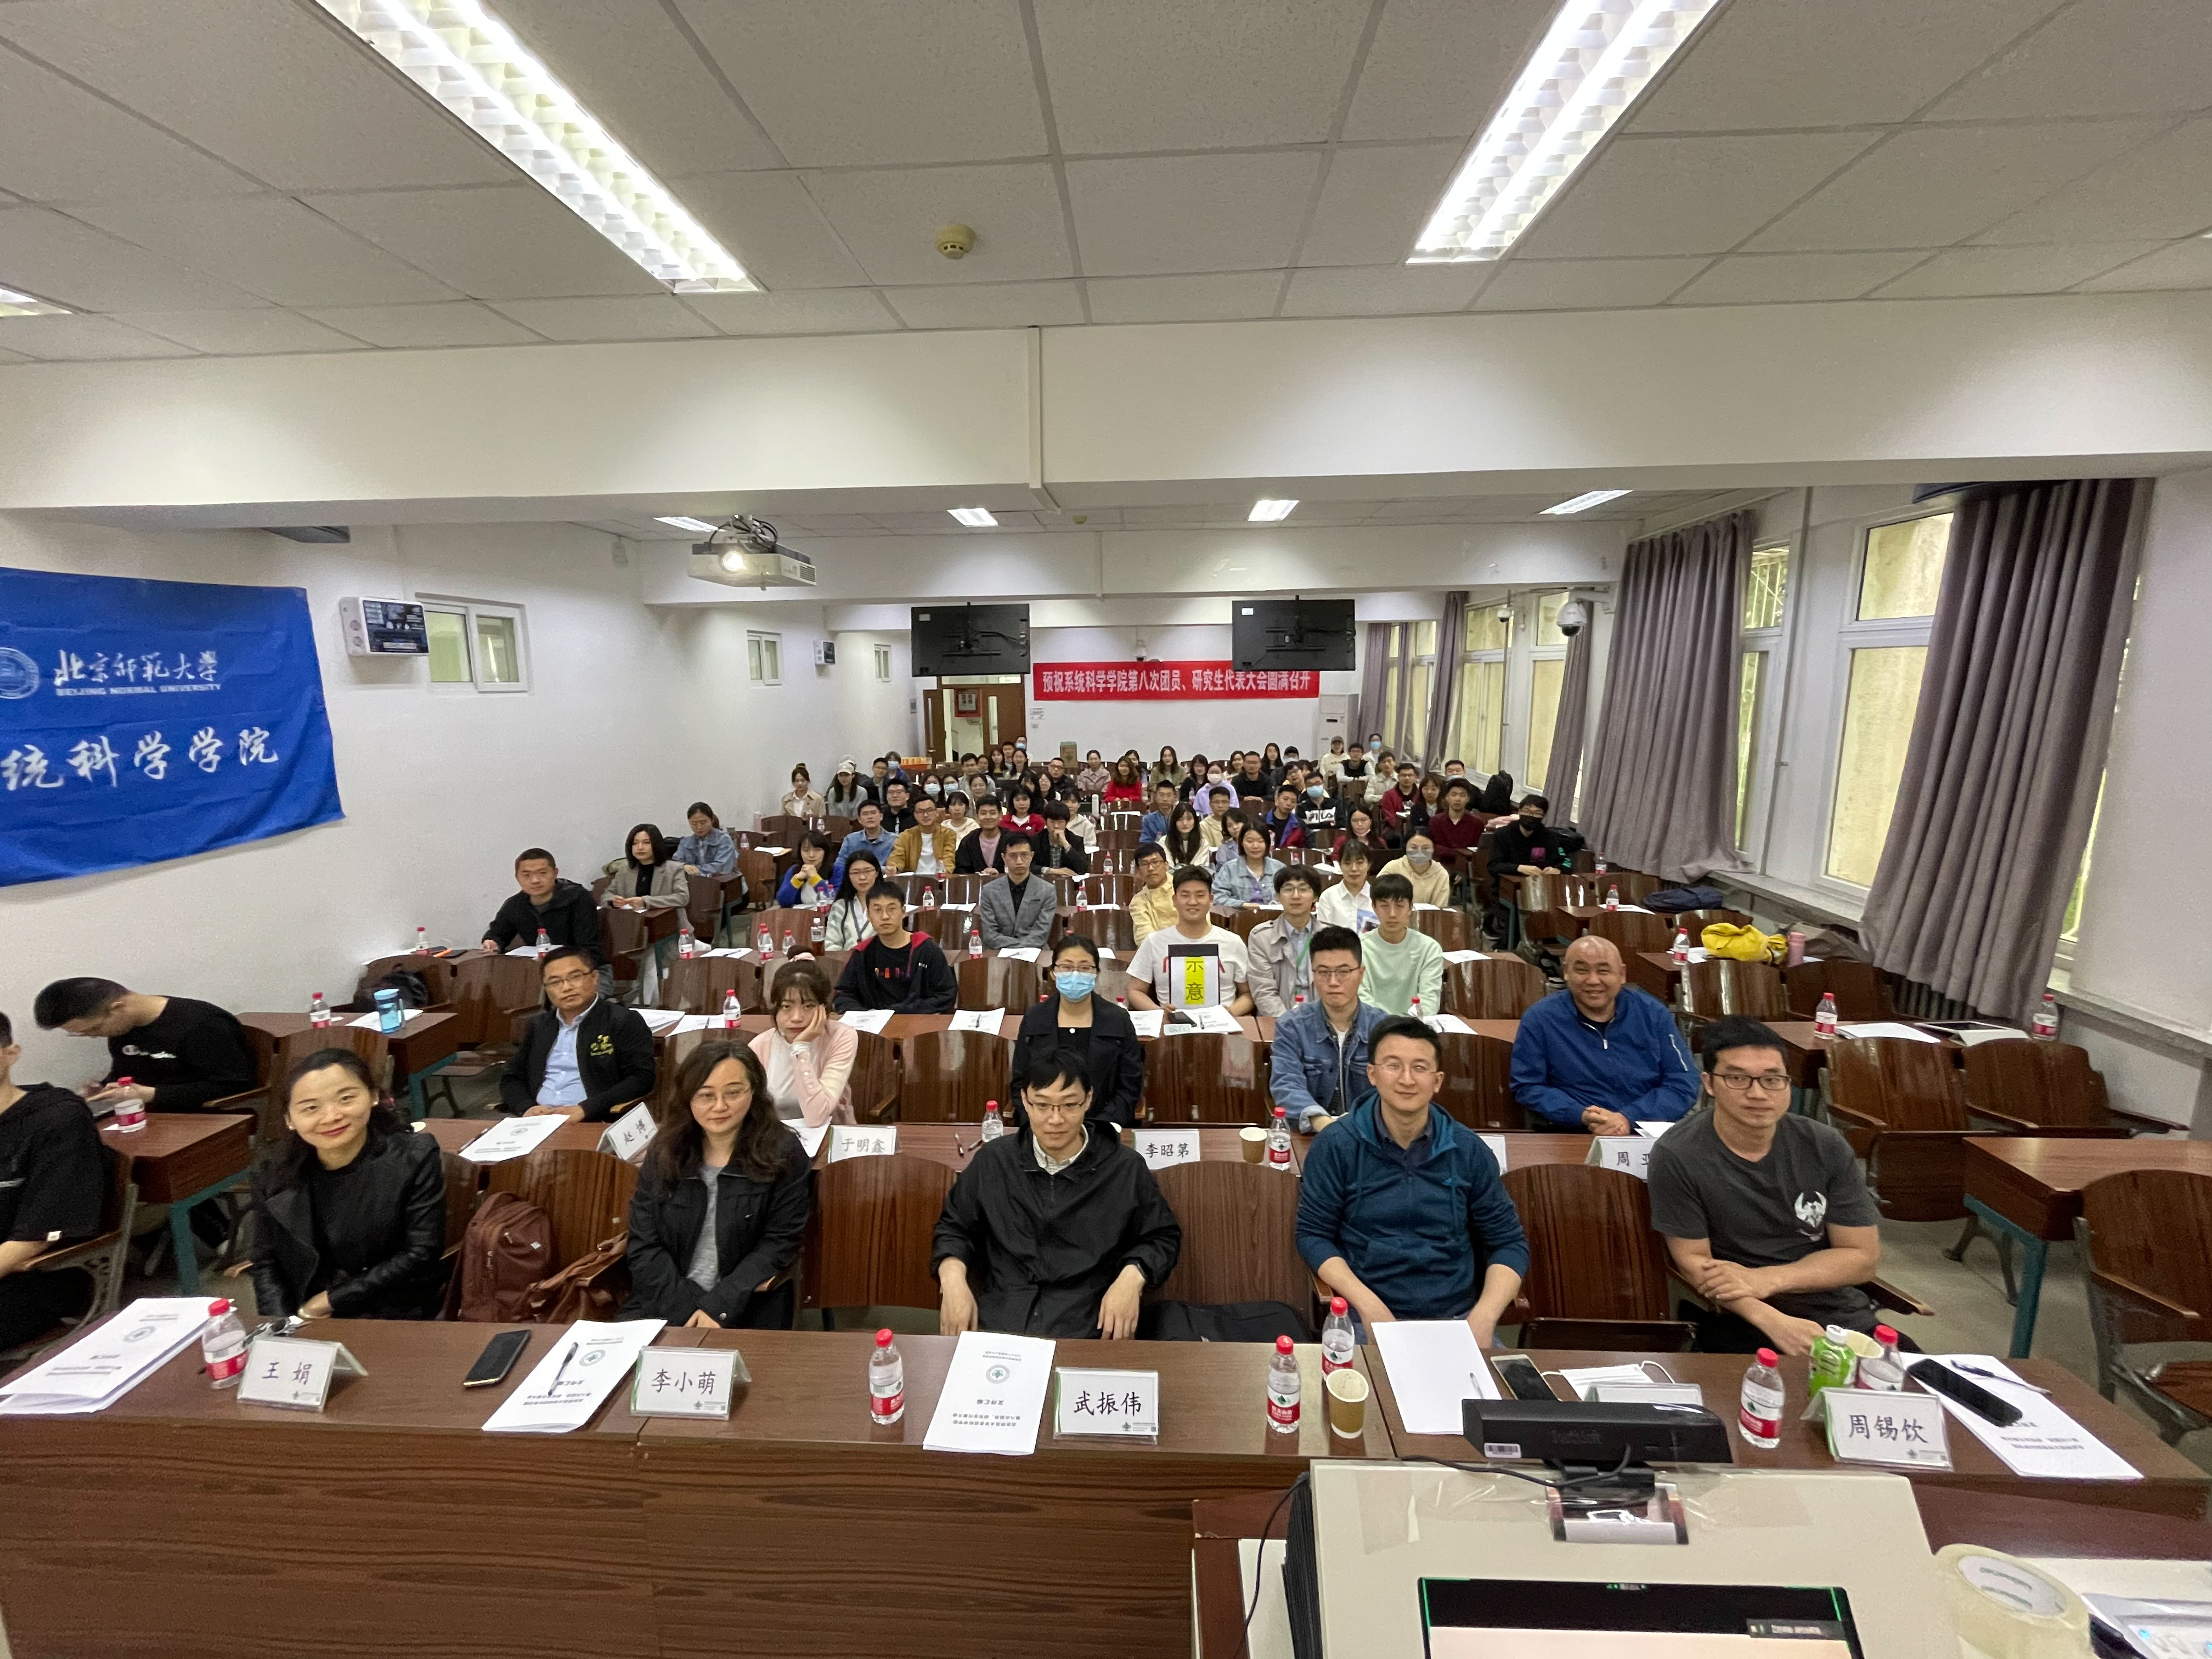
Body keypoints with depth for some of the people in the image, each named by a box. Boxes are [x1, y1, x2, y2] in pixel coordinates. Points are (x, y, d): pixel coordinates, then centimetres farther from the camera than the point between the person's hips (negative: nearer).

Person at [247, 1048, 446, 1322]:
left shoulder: (414, 1159, -11)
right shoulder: (273, 1173, 1)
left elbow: (421, 1255, -11)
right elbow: (266, 1263, 7)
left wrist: (331, 1300, -10)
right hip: (303, 1318, 4)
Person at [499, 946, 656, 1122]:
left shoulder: (625, 1022, 0)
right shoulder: (539, 1025, 19)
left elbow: (642, 1079, -8)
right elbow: (512, 1079, 21)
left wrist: (585, 1109, -17)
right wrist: (528, 1107, -1)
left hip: (595, 1125, -4)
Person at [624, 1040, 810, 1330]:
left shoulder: (783, 1154, -6)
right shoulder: (664, 1152, 2)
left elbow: (779, 1243, -6)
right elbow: (643, 1245, 1)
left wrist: (719, 1307, -15)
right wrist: (689, 1309, -12)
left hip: (747, 1309, -3)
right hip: (663, 1302, 3)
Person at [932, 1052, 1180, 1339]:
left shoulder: (1126, 1168, 3)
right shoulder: (994, 1160, 9)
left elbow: (1163, 1236, 15)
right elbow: (954, 1226, 21)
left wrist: (1132, 1276, -4)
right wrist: (952, 1278, 1)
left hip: (1087, 1332, -2)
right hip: (993, 1326, 2)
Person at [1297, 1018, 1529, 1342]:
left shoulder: (1468, 1150, 3)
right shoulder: (1335, 1146, -5)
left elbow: (1510, 1243, 7)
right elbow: (1313, 1235, -3)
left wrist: (1484, 1316, -9)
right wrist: (1368, 1304, -16)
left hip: (1459, 1316, 3)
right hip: (1370, 1317, -3)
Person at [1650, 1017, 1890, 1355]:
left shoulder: (1826, 1147, -1)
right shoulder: (1677, 1156, -13)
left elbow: (1863, 1256, 2)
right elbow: (1693, 1261, -8)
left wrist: (1765, 1279, -13)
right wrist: (1773, 1321, -24)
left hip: (1837, 1311, 5)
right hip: (1737, 1318, -5)